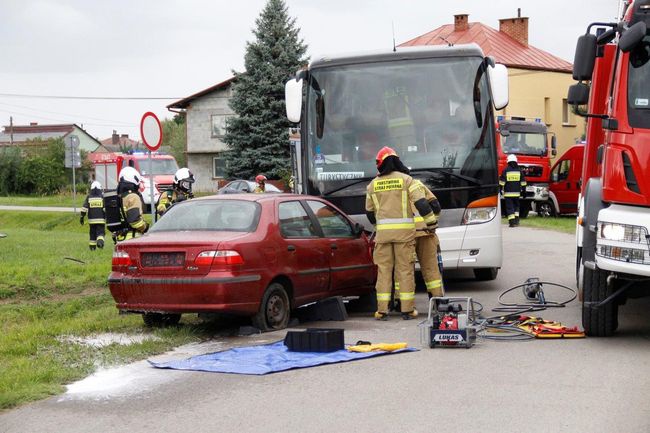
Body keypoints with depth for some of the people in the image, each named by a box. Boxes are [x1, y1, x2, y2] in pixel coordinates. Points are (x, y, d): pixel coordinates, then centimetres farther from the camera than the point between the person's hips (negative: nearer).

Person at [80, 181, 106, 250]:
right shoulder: (102, 197, -1)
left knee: (92, 233, 13)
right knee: (100, 232, 0)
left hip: (92, 219, 2)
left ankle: (92, 247, 19)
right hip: (101, 219, -2)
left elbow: (84, 208, -1)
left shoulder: (88, 197, 4)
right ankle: (100, 241, -29)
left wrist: (82, 217, 4)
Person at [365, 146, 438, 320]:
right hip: (404, 229, -2)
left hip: (383, 231, 2)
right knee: (405, 269, 2)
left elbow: (369, 211, 18)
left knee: (384, 269, 5)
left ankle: (382, 310, 3)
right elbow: (421, 202, -6)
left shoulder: (373, 184, 9)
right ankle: (407, 309, 2)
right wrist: (431, 222, 4)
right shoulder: (405, 179, 0)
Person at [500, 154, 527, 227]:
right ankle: (516, 220, 15)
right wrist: (523, 190, 15)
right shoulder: (519, 170, 5)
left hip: (508, 193, -3)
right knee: (516, 206, 20)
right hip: (517, 192, 3)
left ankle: (512, 222, -11)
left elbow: (502, 181, -6)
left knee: (509, 207, -3)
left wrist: (500, 189, 2)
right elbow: (523, 182, 8)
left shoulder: (506, 170, -5)